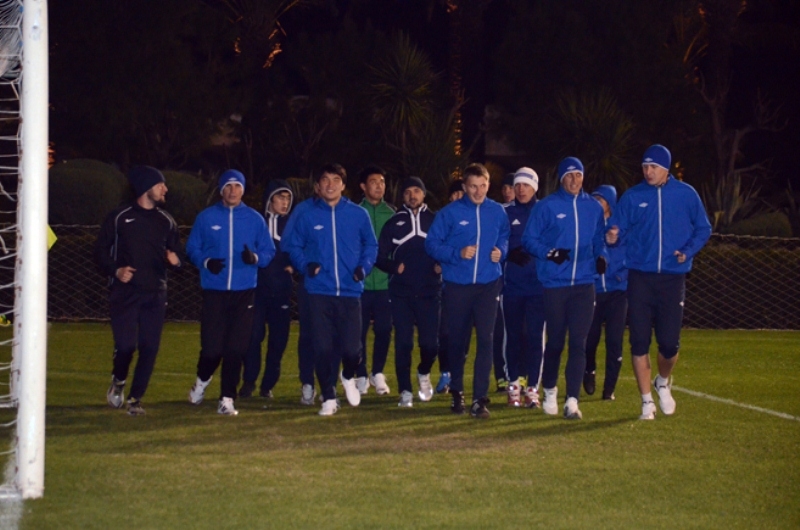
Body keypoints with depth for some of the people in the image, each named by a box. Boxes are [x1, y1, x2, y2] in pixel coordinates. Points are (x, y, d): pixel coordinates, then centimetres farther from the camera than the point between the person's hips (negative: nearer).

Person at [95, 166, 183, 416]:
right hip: (124, 292, -3)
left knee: (149, 348, -3)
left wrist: (175, 259, -6)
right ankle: (118, 381, 19)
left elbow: (178, 253, 18)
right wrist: (115, 270, -13)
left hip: (155, 294, 3)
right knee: (126, 345, -12)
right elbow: (100, 250, 4)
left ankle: (136, 398, 9)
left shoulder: (166, 221, 11)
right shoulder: (119, 218, 1)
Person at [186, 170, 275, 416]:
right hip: (214, 291, -1)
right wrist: (205, 262, -11)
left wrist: (255, 258, -12)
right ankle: (202, 381, 27)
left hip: (244, 292, 1)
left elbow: (269, 252, 9)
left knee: (236, 348, -3)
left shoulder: (255, 219, 8)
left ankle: (227, 399, 5)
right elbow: (192, 248, 8)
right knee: (212, 346, -4)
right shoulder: (206, 217, 6)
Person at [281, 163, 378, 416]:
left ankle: (348, 377, 27)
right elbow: (292, 245, 11)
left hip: (350, 291, 0)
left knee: (352, 347, -6)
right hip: (319, 292, 0)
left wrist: (364, 267, -5)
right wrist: (305, 265, -6)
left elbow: (371, 245, 12)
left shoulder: (358, 214, 5)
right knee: (324, 348, -1)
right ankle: (328, 397, 12)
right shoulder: (308, 216, 5)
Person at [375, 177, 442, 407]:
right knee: (403, 343, -4)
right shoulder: (393, 223, 8)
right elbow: (380, 256, 6)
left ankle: (424, 373, 26)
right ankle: (405, 391, 3)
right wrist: (394, 267, -12)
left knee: (430, 342, -4)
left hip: (430, 292, 0)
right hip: (401, 293, 0)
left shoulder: (435, 221, 8)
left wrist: (442, 265, -10)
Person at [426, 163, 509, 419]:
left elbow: (504, 237, 20)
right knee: (457, 340, 11)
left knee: (486, 339, -10)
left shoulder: (497, 212, 4)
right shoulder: (450, 213, -4)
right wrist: (457, 254, -17)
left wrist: (501, 251, -1)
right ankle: (456, 391, 29)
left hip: (488, 285, 1)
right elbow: (432, 243, -4)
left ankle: (479, 398, -10)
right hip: (457, 285, -1)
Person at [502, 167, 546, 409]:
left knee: (535, 336, -4)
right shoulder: (505, 213, 7)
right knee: (514, 335, 5)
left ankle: (533, 387, 1)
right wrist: (510, 254, -12)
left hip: (538, 285, -1)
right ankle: (514, 385, 15)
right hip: (512, 285, 1)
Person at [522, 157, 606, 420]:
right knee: (555, 341, 7)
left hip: (584, 283, 2)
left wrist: (601, 256, 1)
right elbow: (529, 239, 0)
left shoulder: (594, 207, 10)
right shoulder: (546, 206, 0)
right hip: (554, 284, -2)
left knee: (578, 343, -6)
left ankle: (572, 401, -7)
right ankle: (549, 391, 28)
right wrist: (549, 253, -16)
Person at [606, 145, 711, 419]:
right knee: (639, 341, -1)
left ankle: (663, 382, 29)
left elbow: (703, 229, 9)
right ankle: (647, 401, 9)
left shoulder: (686, 195, 4)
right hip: (640, 278, 0)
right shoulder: (632, 197, 4)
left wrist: (688, 251, -7)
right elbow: (618, 230, 2)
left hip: (673, 278, 0)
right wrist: (614, 238, -22)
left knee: (669, 342, -2)